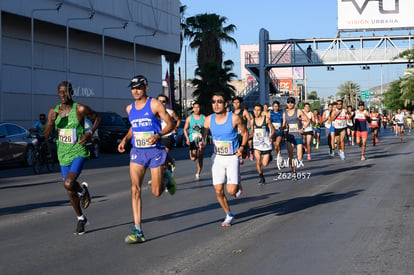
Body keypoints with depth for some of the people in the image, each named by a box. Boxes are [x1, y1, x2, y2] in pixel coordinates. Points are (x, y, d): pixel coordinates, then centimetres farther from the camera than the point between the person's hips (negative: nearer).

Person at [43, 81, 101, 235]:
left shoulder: (80, 109, -12)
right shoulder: (53, 111, 0)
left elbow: (97, 118, 5)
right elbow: (46, 135, -5)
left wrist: (90, 133, -9)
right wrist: (52, 122, -24)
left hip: (78, 152, -5)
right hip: (63, 154, 5)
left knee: (68, 184, -25)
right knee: (70, 190, 12)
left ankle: (83, 190, 11)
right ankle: (81, 219, 32)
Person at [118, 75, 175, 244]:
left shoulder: (155, 105, -7)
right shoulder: (130, 108, 9)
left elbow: (171, 124, -4)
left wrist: (158, 135, -21)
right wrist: (125, 139, 7)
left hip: (155, 151, -4)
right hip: (137, 152, 4)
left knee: (156, 192, 0)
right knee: (135, 189, -11)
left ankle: (166, 179, 38)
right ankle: (137, 231, -10)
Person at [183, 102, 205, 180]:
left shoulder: (204, 118, 2)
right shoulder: (189, 118, 5)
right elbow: (185, 129, 9)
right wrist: (187, 138, -4)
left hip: (201, 140, 0)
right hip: (192, 140, 0)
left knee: (200, 159, 0)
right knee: (193, 158, -14)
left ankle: (198, 173, 15)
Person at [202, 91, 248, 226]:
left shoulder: (234, 118, -12)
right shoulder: (209, 120, -4)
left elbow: (244, 132, 3)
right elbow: (203, 136, 7)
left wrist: (242, 147, -9)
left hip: (232, 157, -3)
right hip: (217, 158, 3)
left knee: (231, 191, -12)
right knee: (219, 191, 0)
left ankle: (237, 184, 25)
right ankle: (229, 216, 22)